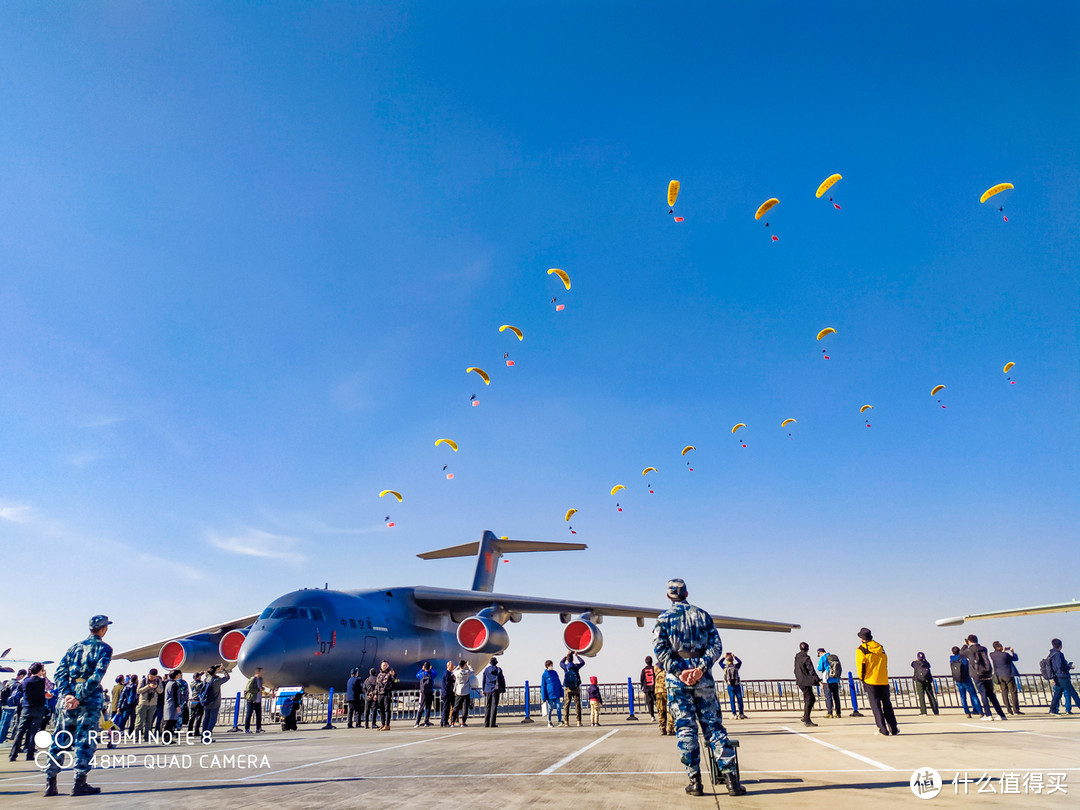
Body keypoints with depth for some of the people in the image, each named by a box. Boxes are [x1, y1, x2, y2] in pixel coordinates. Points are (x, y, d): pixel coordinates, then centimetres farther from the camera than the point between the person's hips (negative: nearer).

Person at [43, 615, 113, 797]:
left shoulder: (75, 647, 16)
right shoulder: (104, 648, -1)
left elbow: (60, 671, 6)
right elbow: (97, 675, -14)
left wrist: (66, 694, -3)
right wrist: (80, 697, -12)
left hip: (68, 696, 5)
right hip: (90, 697, -5)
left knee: (60, 739, 11)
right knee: (86, 739, -1)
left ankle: (50, 782, 12)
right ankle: (80, 783, -2)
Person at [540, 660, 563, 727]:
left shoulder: (555, 673, 10)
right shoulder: (544, 675, -4)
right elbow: (543, 686, -3)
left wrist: (561, 693, 12)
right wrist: (543, 698, -6)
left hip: (557, 694, 4)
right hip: (550, 695, -4)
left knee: (559, 708, 1)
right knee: (550, 709, 3)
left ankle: (559, 721, 10)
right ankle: (549, 723, 16)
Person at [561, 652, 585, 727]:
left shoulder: (565, 667, -2)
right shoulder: (576, 666, -5)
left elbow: (561, 663, 24)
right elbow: (583, 662, 16)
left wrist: (566, 655, 29)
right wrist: (577, 656, 25)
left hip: (567, 689, 1)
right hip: (576, 688, -1)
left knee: (567, 705, 4)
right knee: (578, 705, 2)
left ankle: (567, 721, 1)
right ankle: (579, 721, -3)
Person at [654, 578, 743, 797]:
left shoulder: (664, 618, 5)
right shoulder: (703, 615, 11)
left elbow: (660, 649, -8)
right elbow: (716, 645, -1)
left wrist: (678, 671, -12)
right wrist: (701, 667, -10)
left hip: (677, 679, -1)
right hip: (703, 677, 2)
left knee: (685, 728, 2)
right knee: (713, 726, 5)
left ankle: (695, 780, 2)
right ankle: (730, 778, 1)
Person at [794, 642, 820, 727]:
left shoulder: (797, 658, 12)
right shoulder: (806, 658, -14)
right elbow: (811, 671, -19)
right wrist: (818, 680, -18)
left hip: (800, 682, 9)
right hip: (806, 682, -9)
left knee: (811, 699, 19)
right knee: (809, 700, -5)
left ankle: (805, 717, 20)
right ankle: (806, 720, -5)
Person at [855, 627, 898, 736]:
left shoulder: (861, 649, -5)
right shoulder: (880, 648, 11)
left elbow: (860, 665, -10)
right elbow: (885, 663, 14)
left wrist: (862, 678, 4)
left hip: (870, 682, -5)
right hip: (884, 681, 5)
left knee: (876, 706, 0)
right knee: (887, 705, 15)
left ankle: (883, 730, -4)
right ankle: (893, 729, 18)